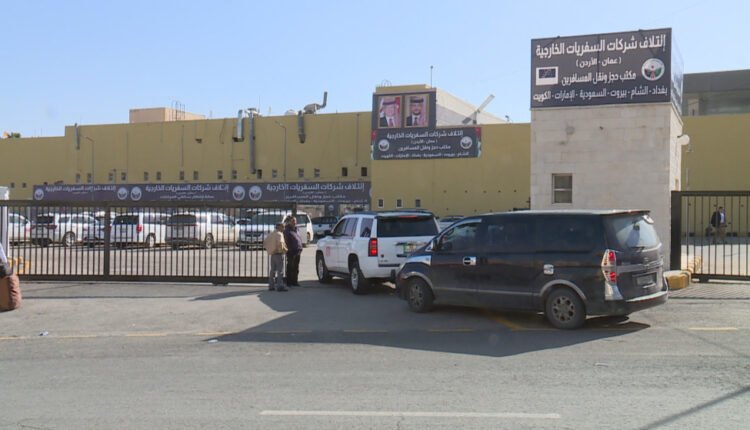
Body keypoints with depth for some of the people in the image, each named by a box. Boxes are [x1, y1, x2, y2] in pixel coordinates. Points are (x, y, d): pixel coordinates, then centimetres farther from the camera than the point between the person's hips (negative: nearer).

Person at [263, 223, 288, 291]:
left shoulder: (270, 234, 13)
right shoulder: (279, 234, -13)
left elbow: (264, 243, 17)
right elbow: (280, 244, -25)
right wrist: (285, 250, -10)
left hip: (272, 254, 8)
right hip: (279, 254, -8)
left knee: (272, 270, 12)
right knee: (280, 270, -6)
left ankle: (271, 286, 15)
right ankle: (280, 286, -8)